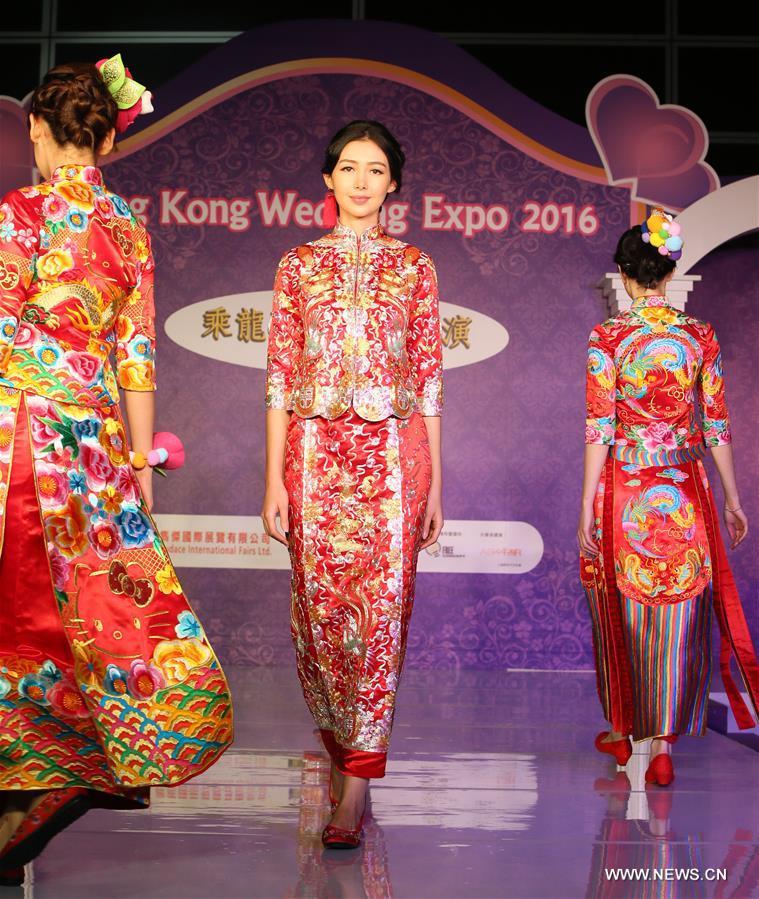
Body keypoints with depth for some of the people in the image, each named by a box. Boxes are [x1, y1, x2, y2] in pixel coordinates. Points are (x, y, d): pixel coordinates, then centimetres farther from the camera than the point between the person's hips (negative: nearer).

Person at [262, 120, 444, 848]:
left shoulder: (414, 267, 9)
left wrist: (434, 484, 3)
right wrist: (274, 480, -1)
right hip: (315, 454, 1)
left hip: (392, 454, -1)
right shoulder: (298, 266, 10)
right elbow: (280, 378, 6)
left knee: (381, 610, -7)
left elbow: (429, 378, 8)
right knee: (320, 609, 3)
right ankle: (341, 748, 26)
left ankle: (356, 784, -2)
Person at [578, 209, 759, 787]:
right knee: (674, 618, 7)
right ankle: (663, 744, 8)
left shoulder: (608, 338, -8)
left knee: (622, 613, 13)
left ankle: (622, 730, 28)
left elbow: (599, 430, -11)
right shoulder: (701, 337, 0)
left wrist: (587, 510, -7)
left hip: (623, 490, -2)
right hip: (684, 493, 2)